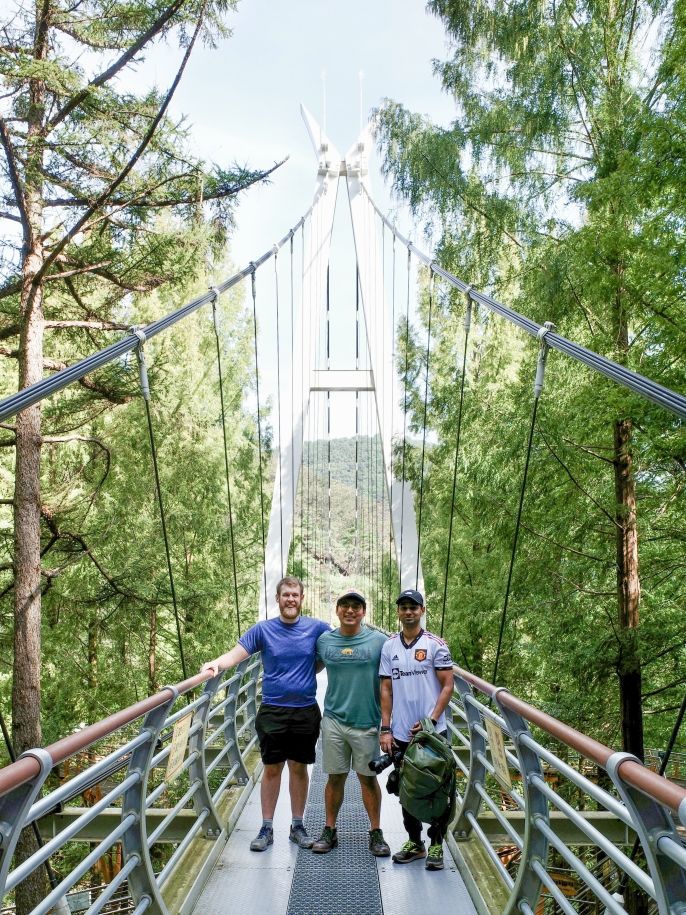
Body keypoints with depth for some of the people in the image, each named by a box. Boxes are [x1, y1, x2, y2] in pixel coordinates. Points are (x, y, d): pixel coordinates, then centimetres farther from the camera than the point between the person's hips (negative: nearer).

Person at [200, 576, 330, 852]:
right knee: (272, 769, 8)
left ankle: (297, 826, 26)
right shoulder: (263, 629, -4)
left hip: (306, 712, 1)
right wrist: (216, 664, -30)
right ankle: (266, 828, 21)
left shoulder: (317, 628, -2)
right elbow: (236, 653, -12)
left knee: (299, 768, 12)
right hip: (272, 712, 0)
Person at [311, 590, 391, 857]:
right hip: (334, 721, 2)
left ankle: (376, 833, 21)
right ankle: (329, 832, 24)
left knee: (368, 778, 8)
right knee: (335, 777, 10)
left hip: (367, 723, -1)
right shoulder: (324, 641, 1)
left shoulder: (379, 640, -5)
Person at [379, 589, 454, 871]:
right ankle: (414, 842, 28)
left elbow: (447, 686, -6)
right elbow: (386, 690, 7)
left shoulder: (435, 644, -5)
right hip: (401, 734, 3)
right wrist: (385, 729, 1)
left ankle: (436, 845, 20)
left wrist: (431, 720, -14)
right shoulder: (389, 646, 5)